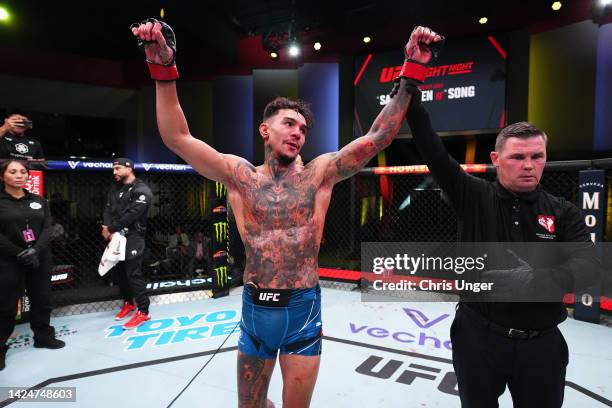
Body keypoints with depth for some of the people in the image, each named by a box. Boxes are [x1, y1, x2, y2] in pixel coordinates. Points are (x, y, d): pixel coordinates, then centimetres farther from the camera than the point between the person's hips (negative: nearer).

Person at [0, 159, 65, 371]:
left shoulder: (39, 201, 8)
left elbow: (47, 228, 2)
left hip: (40, 258, 4)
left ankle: (43, 336, 30)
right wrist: (20, 254, -16)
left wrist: (36, 250, -13)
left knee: (42, 300, 14)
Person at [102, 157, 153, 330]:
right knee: (117, 271, 15)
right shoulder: (115, 189, 16)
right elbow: (108, 210, 8)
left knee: (134, 273, -9)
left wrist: (110, 229, -12)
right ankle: (128, 303, 33)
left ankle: (143, 312, -1)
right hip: (116, 237, 8)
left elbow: (131, 215, -18)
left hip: (133, 237, -8)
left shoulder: (141, 190, -10)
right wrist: (108, 230, -9)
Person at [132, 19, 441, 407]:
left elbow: (378, 136, -6)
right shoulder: (239, 175, -1)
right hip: (254, 309, 2)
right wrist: (164, 68, -14)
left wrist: (411, 72, -11)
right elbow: (177, 138, -5)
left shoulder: (320, 173, -2)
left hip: (302, 309, -1)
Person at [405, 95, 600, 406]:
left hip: (542, 343, 2)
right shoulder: (473, 197, -6)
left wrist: (539, 278, -33)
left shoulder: (563, 214, -2)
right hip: (478, 335, -1)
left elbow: (588, 265, -15)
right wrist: (412, 101, -20)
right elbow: (434, 153, -14)